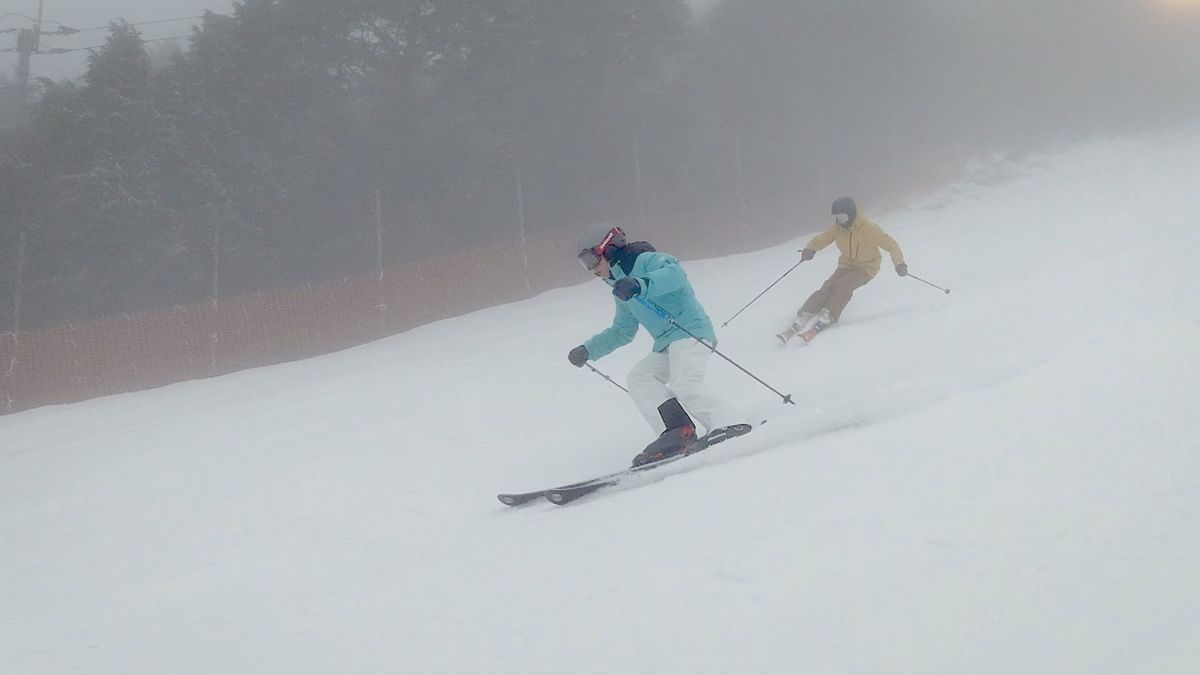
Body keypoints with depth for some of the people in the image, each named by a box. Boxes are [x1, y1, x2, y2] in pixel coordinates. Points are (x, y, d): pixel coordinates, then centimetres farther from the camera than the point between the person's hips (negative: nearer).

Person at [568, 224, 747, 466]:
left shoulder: (647, 260, -4)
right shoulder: (621, 290, 24)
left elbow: (675, 274, -27)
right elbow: (622, 332, 35)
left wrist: (640, 285, -41)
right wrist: (587, 350, 28)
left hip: (691, 331, -9)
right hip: (665, 346, 9)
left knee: (684, 384, -28)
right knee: (639, 377, -9)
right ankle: (676, 430, -21)